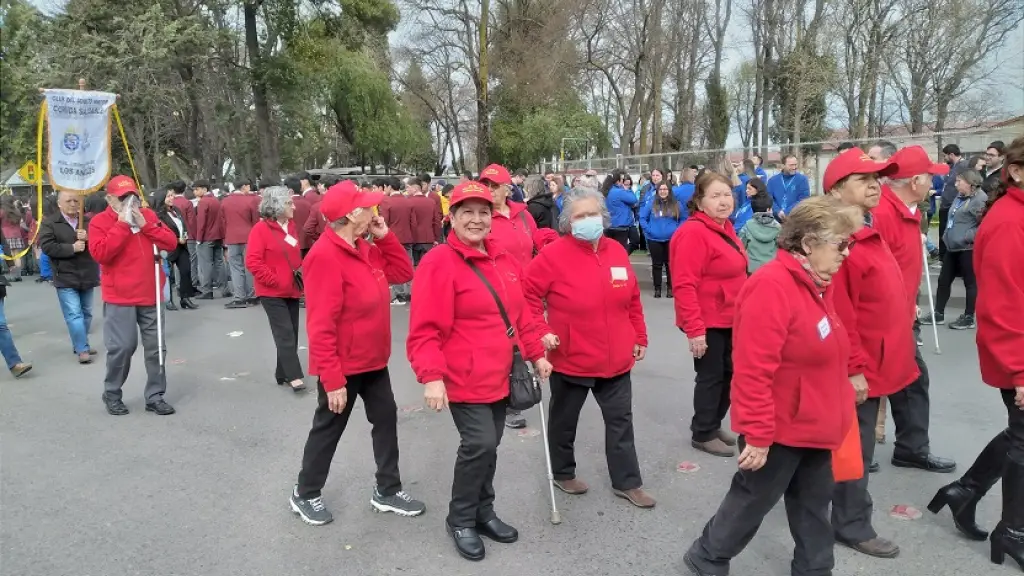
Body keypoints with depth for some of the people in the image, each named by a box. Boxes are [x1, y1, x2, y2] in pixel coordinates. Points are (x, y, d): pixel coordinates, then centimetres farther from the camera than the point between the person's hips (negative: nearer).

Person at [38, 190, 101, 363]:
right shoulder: (49, 223, -2)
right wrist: (72, 248, -20)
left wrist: (88, 238, -18)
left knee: (86, 313, 14)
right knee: (74, 314, -10)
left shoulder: (88, 221, 8)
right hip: (66, 277, -5)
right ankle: (82, 349, -7)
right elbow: (47, 246, -13)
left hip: (87, 276, 5)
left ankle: (80, 344, 27)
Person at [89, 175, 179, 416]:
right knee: (122, 346, -5)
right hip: (120, 298, -4)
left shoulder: (149, 216, 9)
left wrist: (145, 225, -10)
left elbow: (171, 243, 1)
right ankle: (112, 395, 16)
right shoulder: (100, 222, -3)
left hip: (150, 295, 4)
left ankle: (155, 396, 16)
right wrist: (122, 225, -17)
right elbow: (99, 253, -18)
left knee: (156, 347, 6)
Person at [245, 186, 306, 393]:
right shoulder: (261, 229, -12)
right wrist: (275, 281, -17)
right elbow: (253, 262, -17)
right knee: (285, 333, -9)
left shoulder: (292, 226, 8)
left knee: (292, 333, 10)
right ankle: (294, 376, -7)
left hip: (292, 290, 7)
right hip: (272, 292, -7)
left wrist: (301, 273, 6)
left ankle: (283, 373, 21)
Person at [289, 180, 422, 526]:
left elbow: (403, 273, 11)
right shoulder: (326, 256, -24)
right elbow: (321, 326, -26)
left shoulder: (364, 248, 4)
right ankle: (305, 494, 31)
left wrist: (384, 237, -2)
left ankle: (387, 491, 29)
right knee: (328, 429, 9)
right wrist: (333, 380, -25)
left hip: (373, 360, 9)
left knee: (386, 419, 14)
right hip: (343, 367, -9)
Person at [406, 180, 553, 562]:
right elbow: (425, 330, -19)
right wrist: (432, 377, -27)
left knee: (489, 446, 15)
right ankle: (460, 520, 12)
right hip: (465, 379, -7)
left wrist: (536, 354, 15)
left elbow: (520, 313, 17)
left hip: (500, 376, 7)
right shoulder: (438, 264, -14)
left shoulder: (504, 260, 9)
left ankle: (483, 512, 34)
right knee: (480, 444, -11)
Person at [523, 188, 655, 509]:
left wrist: (639, 338, 13)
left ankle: (627, 482, 26)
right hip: (571, 359, -4)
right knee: (565, 420, 15)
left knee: (620, 421, 13)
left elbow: (632, 300, 10)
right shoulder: (554, 254, -14)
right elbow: (528, 294, -10)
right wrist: (540, 331, -16)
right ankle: (563, 473, 36)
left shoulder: (617, 252, 2)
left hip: (616, 359, 5)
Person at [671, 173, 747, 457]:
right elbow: (684, 285, -25)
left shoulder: (725, 228, 9)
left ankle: (712, 424, 35)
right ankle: (703, 434, 20)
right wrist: (694, 328, -27)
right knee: (711, 376, 3)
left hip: (729, 319, 9)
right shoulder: (693, 233, -21)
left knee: (727, 374, 18)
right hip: (708, 322, -9)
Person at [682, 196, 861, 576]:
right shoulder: (772, 286, -26)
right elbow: (754, 370, -28)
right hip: (778, 430, -9)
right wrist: (758, 435, -25)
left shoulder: (817, 284, 5)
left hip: (813, 426, 9)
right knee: (752, 502, 10)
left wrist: (832, 416, 20)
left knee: (813, 505, 21)